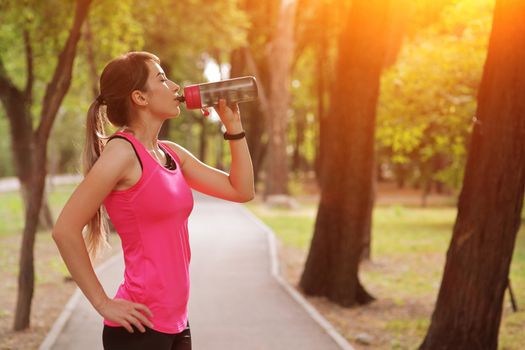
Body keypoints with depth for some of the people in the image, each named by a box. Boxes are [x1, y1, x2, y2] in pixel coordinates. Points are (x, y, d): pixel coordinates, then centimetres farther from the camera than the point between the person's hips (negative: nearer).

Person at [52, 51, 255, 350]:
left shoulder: (172, 154, 10)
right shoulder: (122, 152, -14)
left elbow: (242, 190, 14)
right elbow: (65, 230, -17)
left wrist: (233, 123, 9)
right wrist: (103, 304, -13)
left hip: (176, 323, 8)